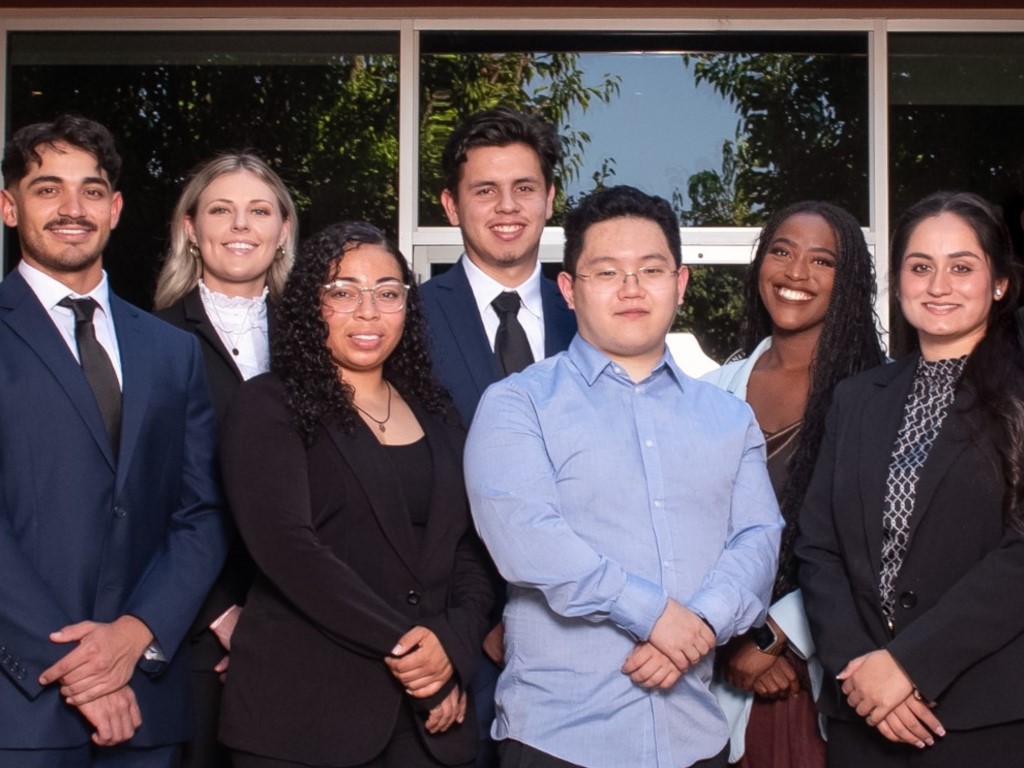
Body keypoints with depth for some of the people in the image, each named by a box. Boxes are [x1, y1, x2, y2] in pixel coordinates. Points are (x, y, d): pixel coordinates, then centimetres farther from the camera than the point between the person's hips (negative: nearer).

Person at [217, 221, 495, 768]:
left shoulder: (436, 416, 13)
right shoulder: (269, 405, -3)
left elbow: (472, 550, 9)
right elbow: (284, 544, -14)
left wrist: (454, 643, -10)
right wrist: (401, 645, -16)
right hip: (303, 711, -4)